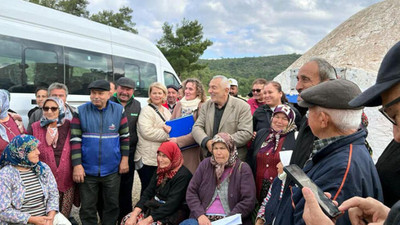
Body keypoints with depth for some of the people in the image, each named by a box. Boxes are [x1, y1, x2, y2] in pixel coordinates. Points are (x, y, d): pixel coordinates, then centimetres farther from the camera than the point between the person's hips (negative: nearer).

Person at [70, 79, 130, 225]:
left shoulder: (118, 110, -1)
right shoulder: (81, 111, -4)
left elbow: (125, 136, 5)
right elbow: (75, 139, -5)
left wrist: (124, 159, 1)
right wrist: (77, 165, -10)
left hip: (112, 170, 1)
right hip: (87, 170, -1)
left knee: (112, 205, 14)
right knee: (87, 207, 11)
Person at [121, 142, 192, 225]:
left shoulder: (183, 175, -17)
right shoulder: (160, 170, 7)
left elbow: (171, 204, -21)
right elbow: (148, 192, 3)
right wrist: (134, 214, -9)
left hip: (171, 214, -7)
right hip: (153, 207, 7)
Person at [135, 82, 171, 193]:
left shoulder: (166, 111, 17)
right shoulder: (146, 110, -7)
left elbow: (170, 128, 29)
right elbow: (147, 132, -21)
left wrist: (169, 129, 4)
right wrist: (167, 134, -15)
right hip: (148, 159, -7)